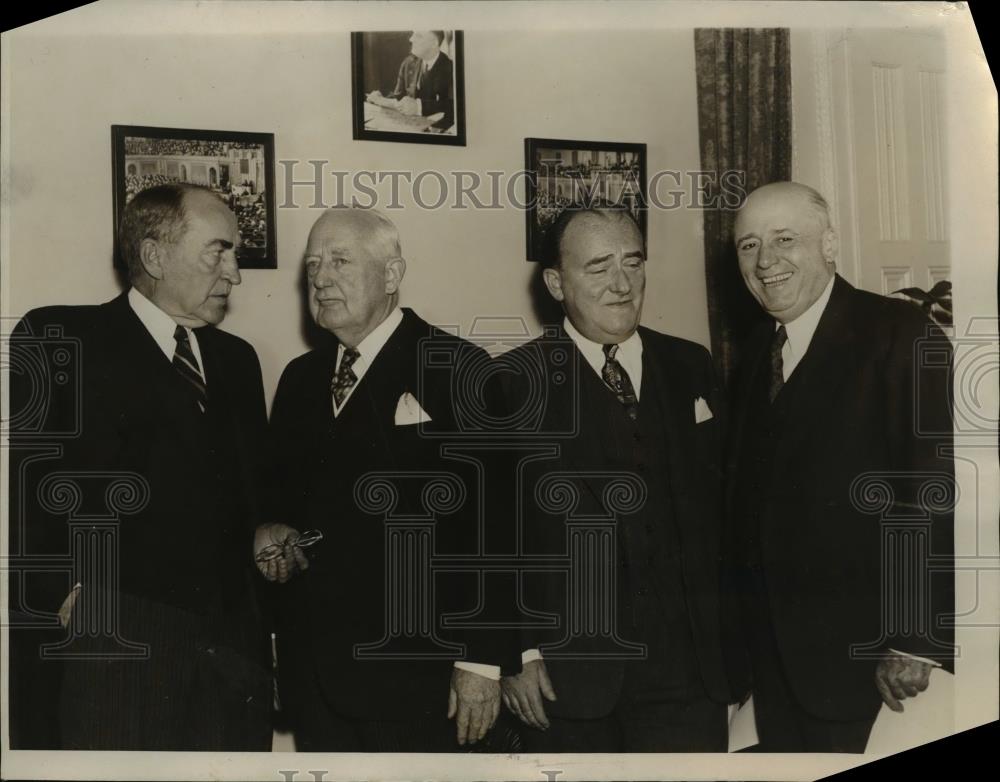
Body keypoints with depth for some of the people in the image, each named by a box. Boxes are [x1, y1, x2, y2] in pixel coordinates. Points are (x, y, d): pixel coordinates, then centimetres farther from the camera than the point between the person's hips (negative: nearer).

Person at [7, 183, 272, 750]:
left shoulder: (237, 358, 18)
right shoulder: (56, 338, 1)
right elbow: (22, 483, -6)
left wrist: (267, 534, 7)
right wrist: (65, 593, -12)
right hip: (117, 639, -5)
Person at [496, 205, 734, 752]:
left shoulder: (690, 368, 9)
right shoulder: (515, 382, -2)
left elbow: (721, 497, 11)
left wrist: (734, 640, 7)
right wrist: (516, 650, -7)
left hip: (689, 668, 3)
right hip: (567, 674, -2)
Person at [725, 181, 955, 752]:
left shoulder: (901, 335, -11)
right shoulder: (760, 349, 10)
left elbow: (935, 492, -16)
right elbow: (748, 488, 10)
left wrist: (918, 642, -18)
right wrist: (741, 610, 7)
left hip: (855, 648, -6)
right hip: (769, 642, 6)